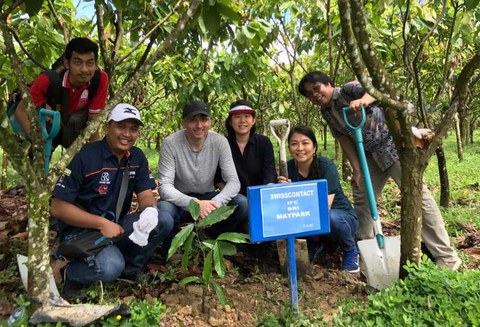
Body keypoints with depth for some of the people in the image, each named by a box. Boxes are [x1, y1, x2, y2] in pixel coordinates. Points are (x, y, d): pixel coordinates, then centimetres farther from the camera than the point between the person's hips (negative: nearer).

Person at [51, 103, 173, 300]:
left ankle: (129, 269, 3)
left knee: (164, 222, -16)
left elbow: (146, 196, -3)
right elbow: (58, 207, -15)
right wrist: (102, 223, -23)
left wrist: (150, 211, -28)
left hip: (116, 226, 6)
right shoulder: (86, 157, -16)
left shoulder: (137, 157, 1)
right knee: (110, 267, -33)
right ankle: (71, 273, 1)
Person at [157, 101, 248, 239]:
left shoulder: (219, 141, -12)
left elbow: (233, 181, -15)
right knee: (163, 209, -36)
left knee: (242, 204, -23)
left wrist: (215, 203, -35)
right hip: (180, 199, -2)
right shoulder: (170, 143, -18)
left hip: (208, 197, 2)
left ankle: (212, 240, 5)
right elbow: (165, 186, -21)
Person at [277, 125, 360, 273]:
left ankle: (351, 252, -3)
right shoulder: (288, 168, -9)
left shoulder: (326, 165, -21)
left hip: (342, 218, -3)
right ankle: (315, 244, 6)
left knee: (329, 217, -37)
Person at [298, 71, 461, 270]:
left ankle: (447, 258, -1)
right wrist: (357, 169, -5)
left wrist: (364, 100, -48)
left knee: (417, 194, -10)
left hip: (393, 143, -8)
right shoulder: (326, 111, 6)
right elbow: (344, 139, 4)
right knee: (361, 198, 9)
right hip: (371, 153, 8)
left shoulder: (348, 90, -14)